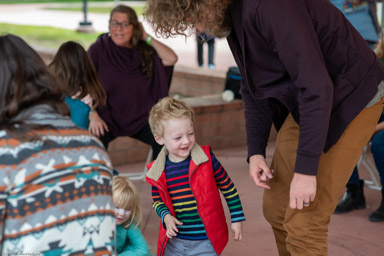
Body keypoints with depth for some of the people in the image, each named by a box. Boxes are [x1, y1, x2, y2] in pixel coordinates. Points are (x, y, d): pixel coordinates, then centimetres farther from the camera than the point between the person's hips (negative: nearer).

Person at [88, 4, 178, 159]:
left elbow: (171, 59, -12)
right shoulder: (98, 49, -4)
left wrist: (146, 37, -5)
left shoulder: (143, 50, 4)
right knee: (96, 141, -33)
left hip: (139, 118, 2)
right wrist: (93, 116, -19)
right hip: (107, 117, -2)